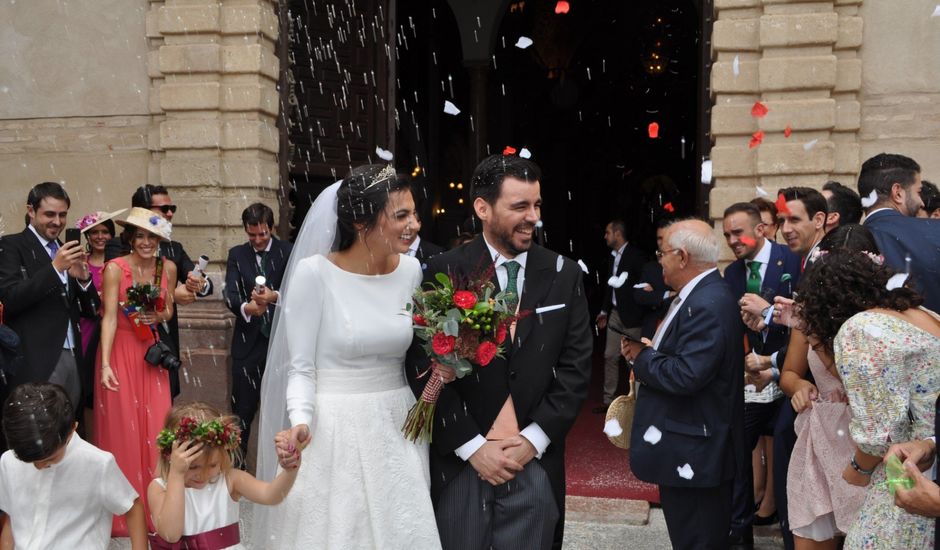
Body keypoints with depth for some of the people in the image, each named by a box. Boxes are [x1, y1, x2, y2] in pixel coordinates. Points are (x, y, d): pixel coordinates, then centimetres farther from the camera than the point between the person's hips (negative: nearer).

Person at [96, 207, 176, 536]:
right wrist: (105, 364, -22)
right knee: (122, 425, 2)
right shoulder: (115, 268, -12)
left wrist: (158, 317, -10)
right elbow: (109, 318, -15)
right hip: (119, 351, -4)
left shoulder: (168, 267, 1)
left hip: (151, 352, 4)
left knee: (156, 424, 2)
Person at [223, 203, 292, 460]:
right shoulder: (237, 254, 7)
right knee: (243, 408, 4)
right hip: (248, 343, 1)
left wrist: (274, 296, -32)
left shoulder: (287, 252, 0)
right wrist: (246, 307, -28)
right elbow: (230, 294, -6)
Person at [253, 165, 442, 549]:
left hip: (398, 428, 4)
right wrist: (300, 423, -25)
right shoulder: (314, 273, -13)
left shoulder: (410, 269, 1)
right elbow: (300, 367, -9)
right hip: (334, 432, -4)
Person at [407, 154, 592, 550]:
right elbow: (423, 368, -7)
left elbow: (575, 368, 1)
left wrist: (533, 440, -7)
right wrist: (472, 445, -10)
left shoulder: (564, 274, 3)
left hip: (537, 465, 2)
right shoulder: (444, 273, -4)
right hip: (458, 462, -1)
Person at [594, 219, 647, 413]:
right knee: (610, 357, 8)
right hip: (615, 313, 7)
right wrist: (604, 311, 17)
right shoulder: (613, 256, 12)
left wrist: (624, 283, -22)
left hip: (631, 315, -7)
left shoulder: (635, 255, -10)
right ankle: (608, 400, 16)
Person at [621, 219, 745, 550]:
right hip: (692, 446, 10)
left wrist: (642, 356, -14)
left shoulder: (708, 304, -23)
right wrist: (647, 349, -1)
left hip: (693, 452, -10)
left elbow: (686, 376, -29)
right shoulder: (703, 293, 10)